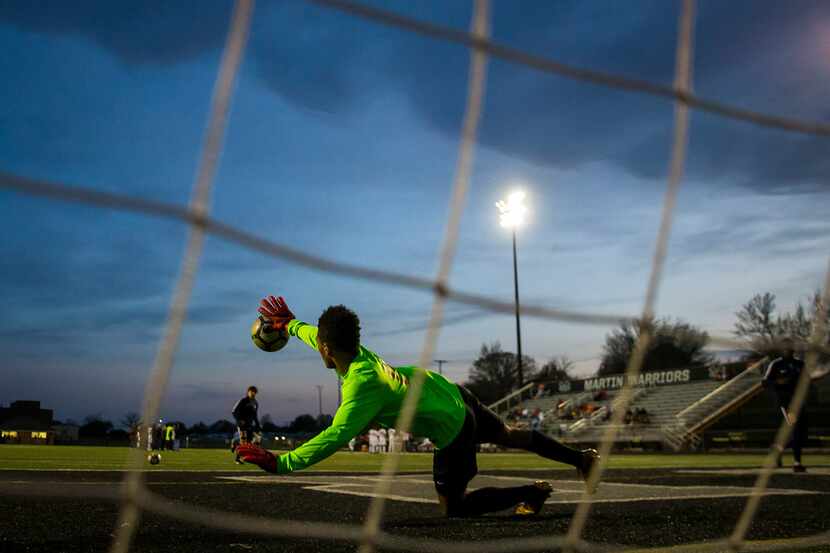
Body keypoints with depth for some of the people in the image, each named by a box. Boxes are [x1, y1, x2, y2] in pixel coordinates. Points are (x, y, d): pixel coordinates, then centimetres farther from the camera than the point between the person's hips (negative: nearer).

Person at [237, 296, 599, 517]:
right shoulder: (358, 352, -6)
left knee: (454, 507, 6)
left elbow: (335, 437, -39)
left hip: (450, 428, -8)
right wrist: (289, 323, 30)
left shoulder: (360, 386, -30)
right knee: (510, 436, 28)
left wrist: (281, 463, -36)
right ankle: (581, 459, 42)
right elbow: (315, 333, 15)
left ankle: (532, 493, 15)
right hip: (453, 393, 8)